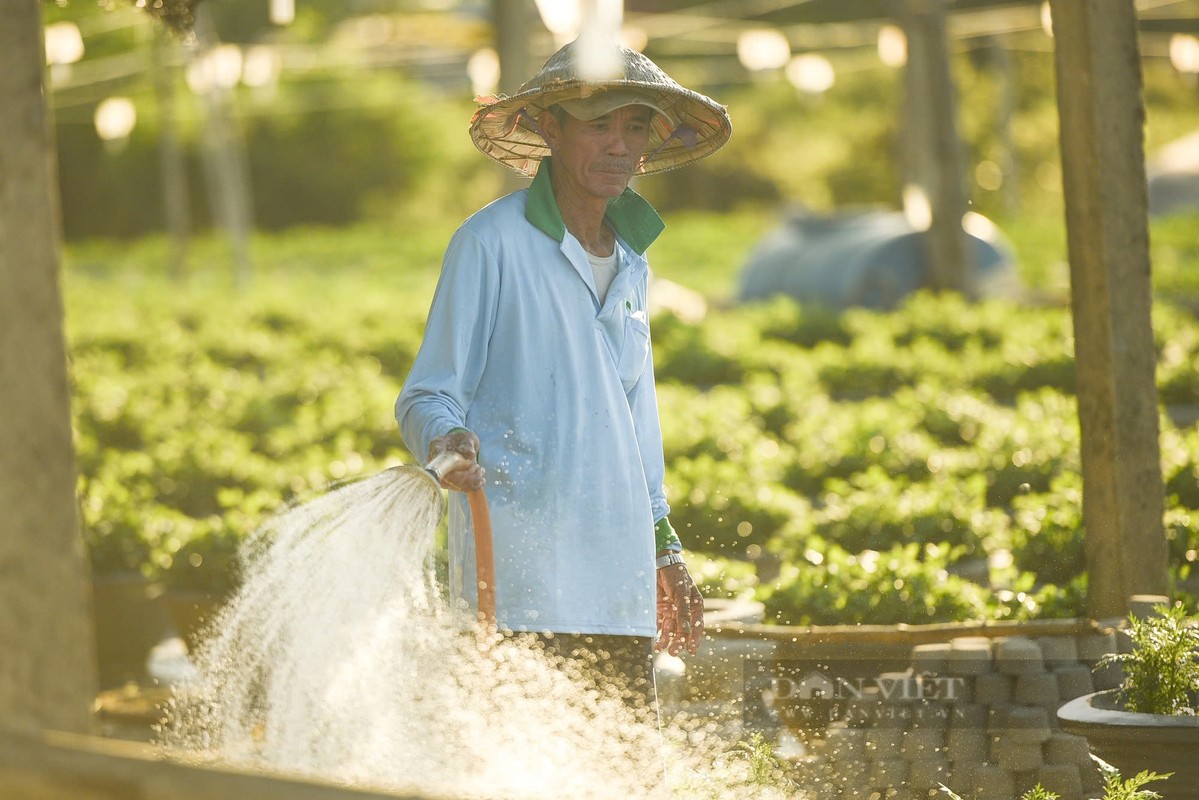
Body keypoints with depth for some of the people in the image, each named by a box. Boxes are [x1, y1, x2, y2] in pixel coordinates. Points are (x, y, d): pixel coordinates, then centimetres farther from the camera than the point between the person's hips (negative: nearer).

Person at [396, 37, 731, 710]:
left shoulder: (631, 264, 19)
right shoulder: (492, 244, -3)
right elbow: (428, 397, -3)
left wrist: (664, 549, 26)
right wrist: (447, 444, -26)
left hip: (618, 571, 7)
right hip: (519, 567, -7)